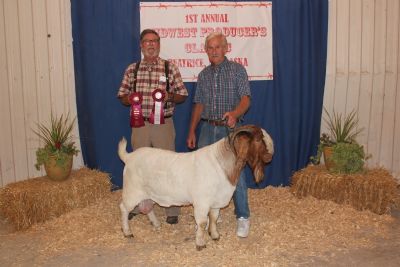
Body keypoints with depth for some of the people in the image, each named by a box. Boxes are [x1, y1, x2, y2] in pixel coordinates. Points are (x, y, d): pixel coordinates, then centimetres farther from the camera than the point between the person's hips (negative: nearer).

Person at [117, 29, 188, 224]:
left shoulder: (170, 68, 1)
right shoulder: (132, 69, 7)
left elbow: (182, 95, 3)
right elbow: (122, 95, 11)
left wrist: (170, 96, -17)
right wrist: (129, 99, -11)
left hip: (163, 124, -2)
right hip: (139, 124, 3)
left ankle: (172, 210, 14)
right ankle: (139, 204, 30)